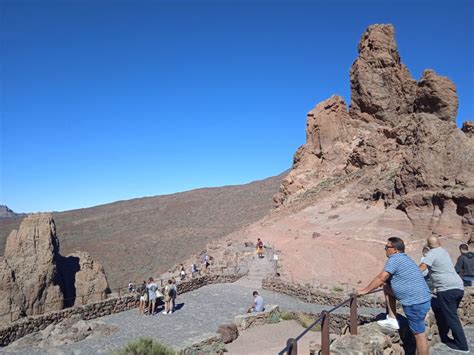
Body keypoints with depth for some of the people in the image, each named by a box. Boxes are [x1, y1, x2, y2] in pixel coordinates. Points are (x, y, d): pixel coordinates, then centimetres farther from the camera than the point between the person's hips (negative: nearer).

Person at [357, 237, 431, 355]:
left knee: (419, 334, 0)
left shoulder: (395, 259, -15)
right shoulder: (403, 258, 15)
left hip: (416, 302, -9)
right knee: (387, 288, 13)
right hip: (419, 299, 9)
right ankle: (392, 320, 16)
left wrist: (365, 290, -7)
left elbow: (381, 278, -16)